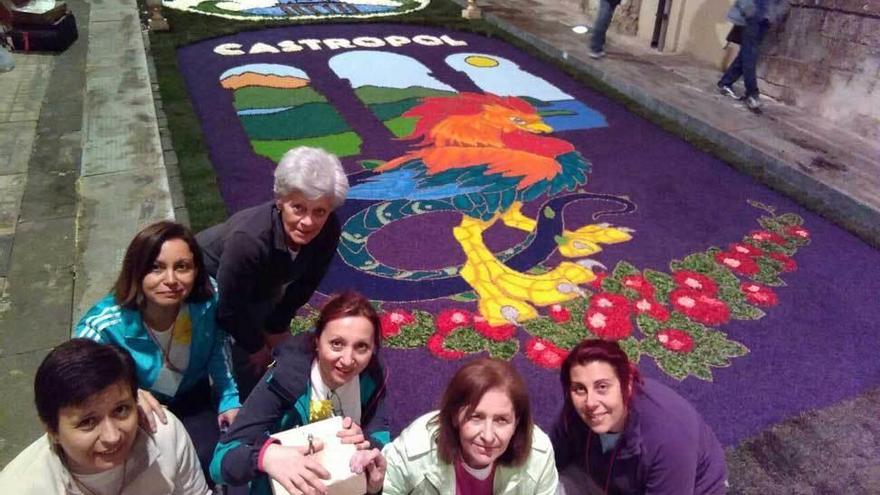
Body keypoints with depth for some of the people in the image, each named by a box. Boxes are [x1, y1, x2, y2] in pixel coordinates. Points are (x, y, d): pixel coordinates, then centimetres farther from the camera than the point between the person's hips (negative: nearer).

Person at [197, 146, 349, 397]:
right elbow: (229, 307, -28)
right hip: (212, 284, -5)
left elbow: (307, 282, -9)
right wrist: (255, 345, -12)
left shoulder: (329, 231, -28)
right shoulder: (248, 238, -43)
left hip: (262, 287, 5)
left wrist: (278, 325, -2)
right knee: (246, 362, -6)